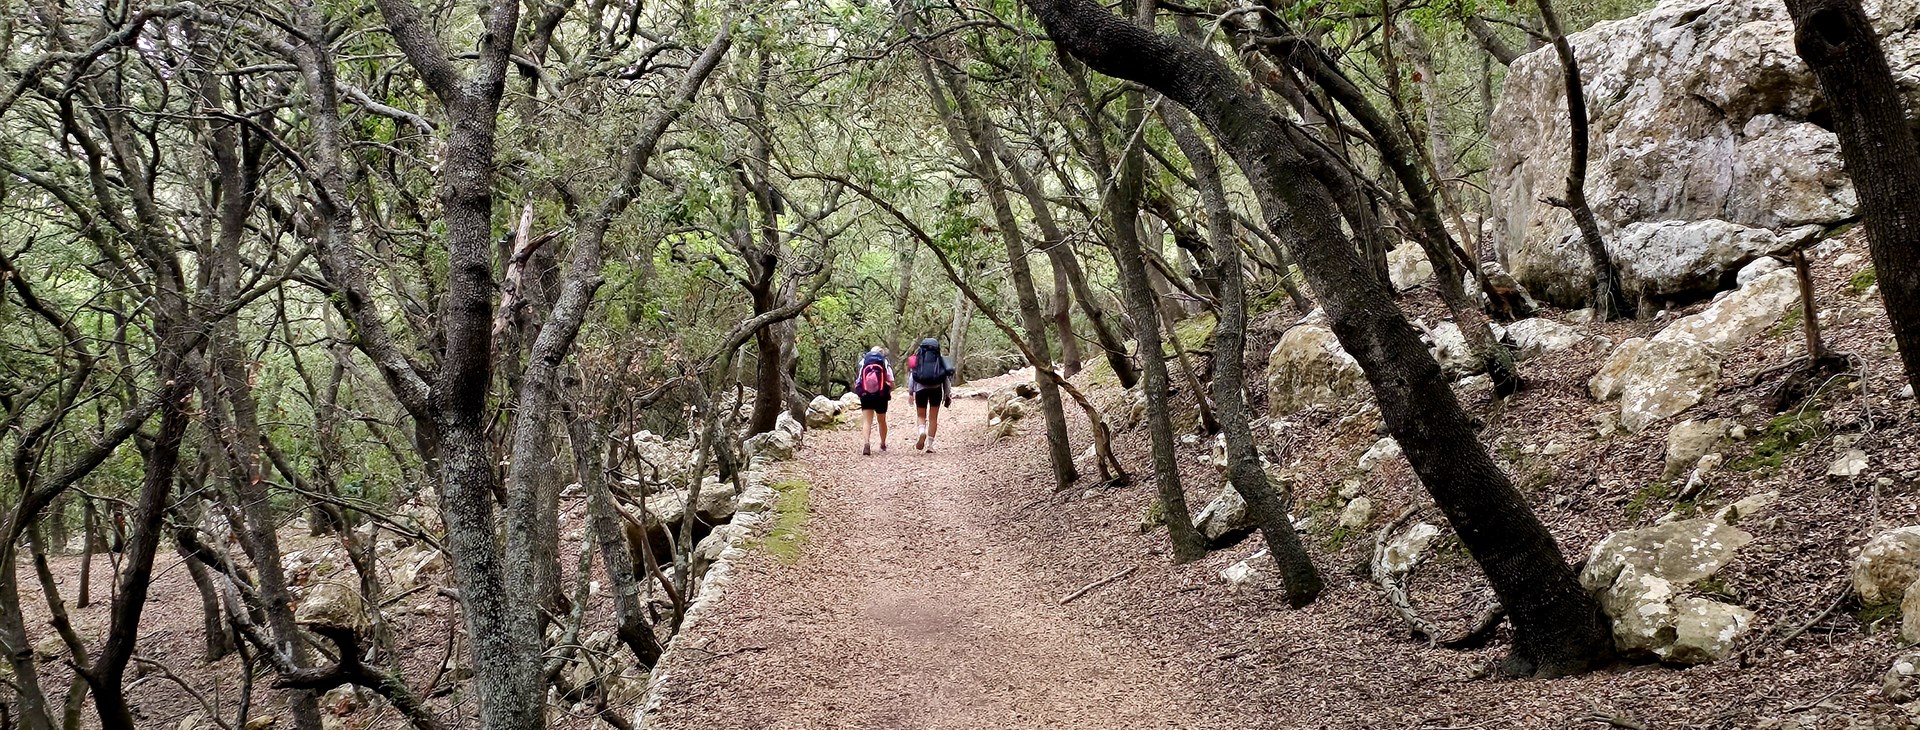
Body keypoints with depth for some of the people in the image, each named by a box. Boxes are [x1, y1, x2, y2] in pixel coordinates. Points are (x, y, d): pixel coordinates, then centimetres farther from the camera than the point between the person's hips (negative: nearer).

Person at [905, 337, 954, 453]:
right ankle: (930, 444, 6)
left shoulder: (916, 359, 5)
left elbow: (912, 375, 1)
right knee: (933, 417, 10)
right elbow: (946, 378, 5)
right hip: (936, 389, 0)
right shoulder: (940, 360, 6)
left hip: (920, 388, 0)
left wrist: (910, 392, 4)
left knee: (921, 415, 13)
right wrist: (947, 394, 11)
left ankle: (922, 432, -18)